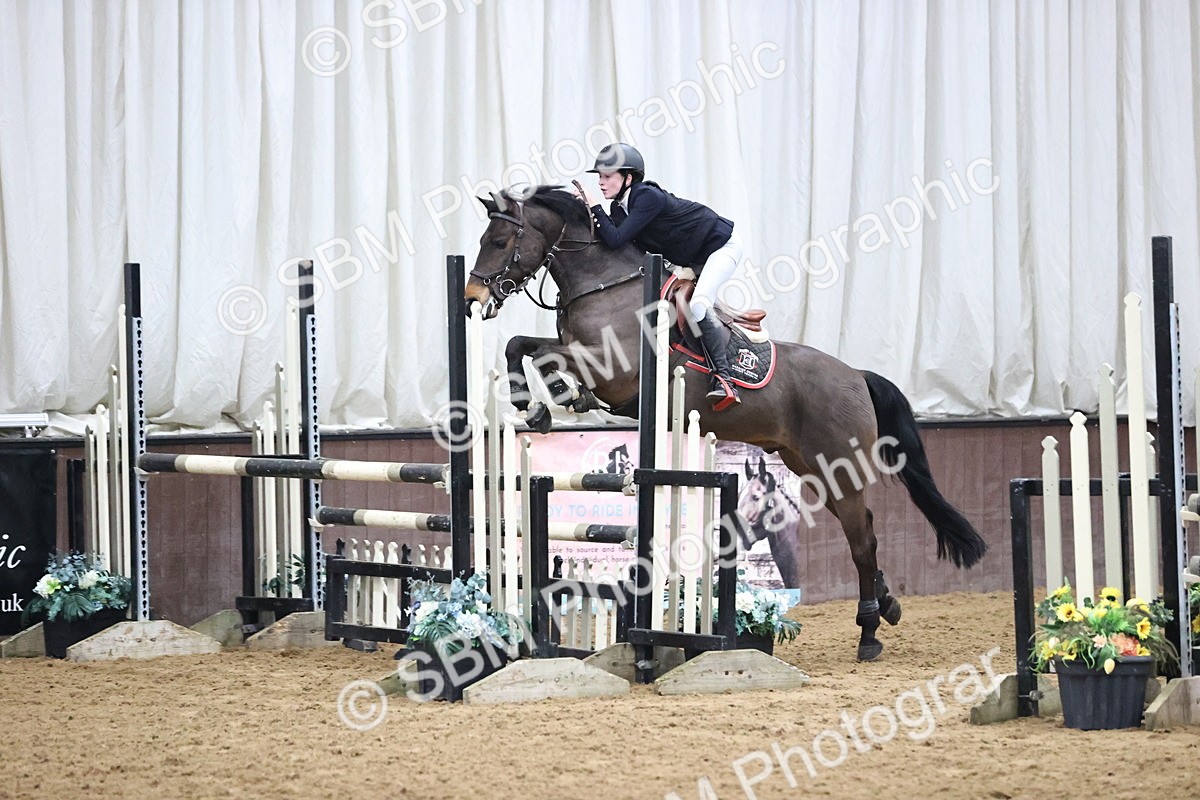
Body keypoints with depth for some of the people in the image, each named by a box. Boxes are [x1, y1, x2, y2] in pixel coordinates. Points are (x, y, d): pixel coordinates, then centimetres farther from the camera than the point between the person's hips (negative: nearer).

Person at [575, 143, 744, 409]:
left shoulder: (648, 198, -30)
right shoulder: (620, 209, -3)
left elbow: (616, 239, -35)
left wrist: (594, 207, -28)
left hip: (721, 245, -10)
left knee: (698, 305, -27)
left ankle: (724, 379, -27)